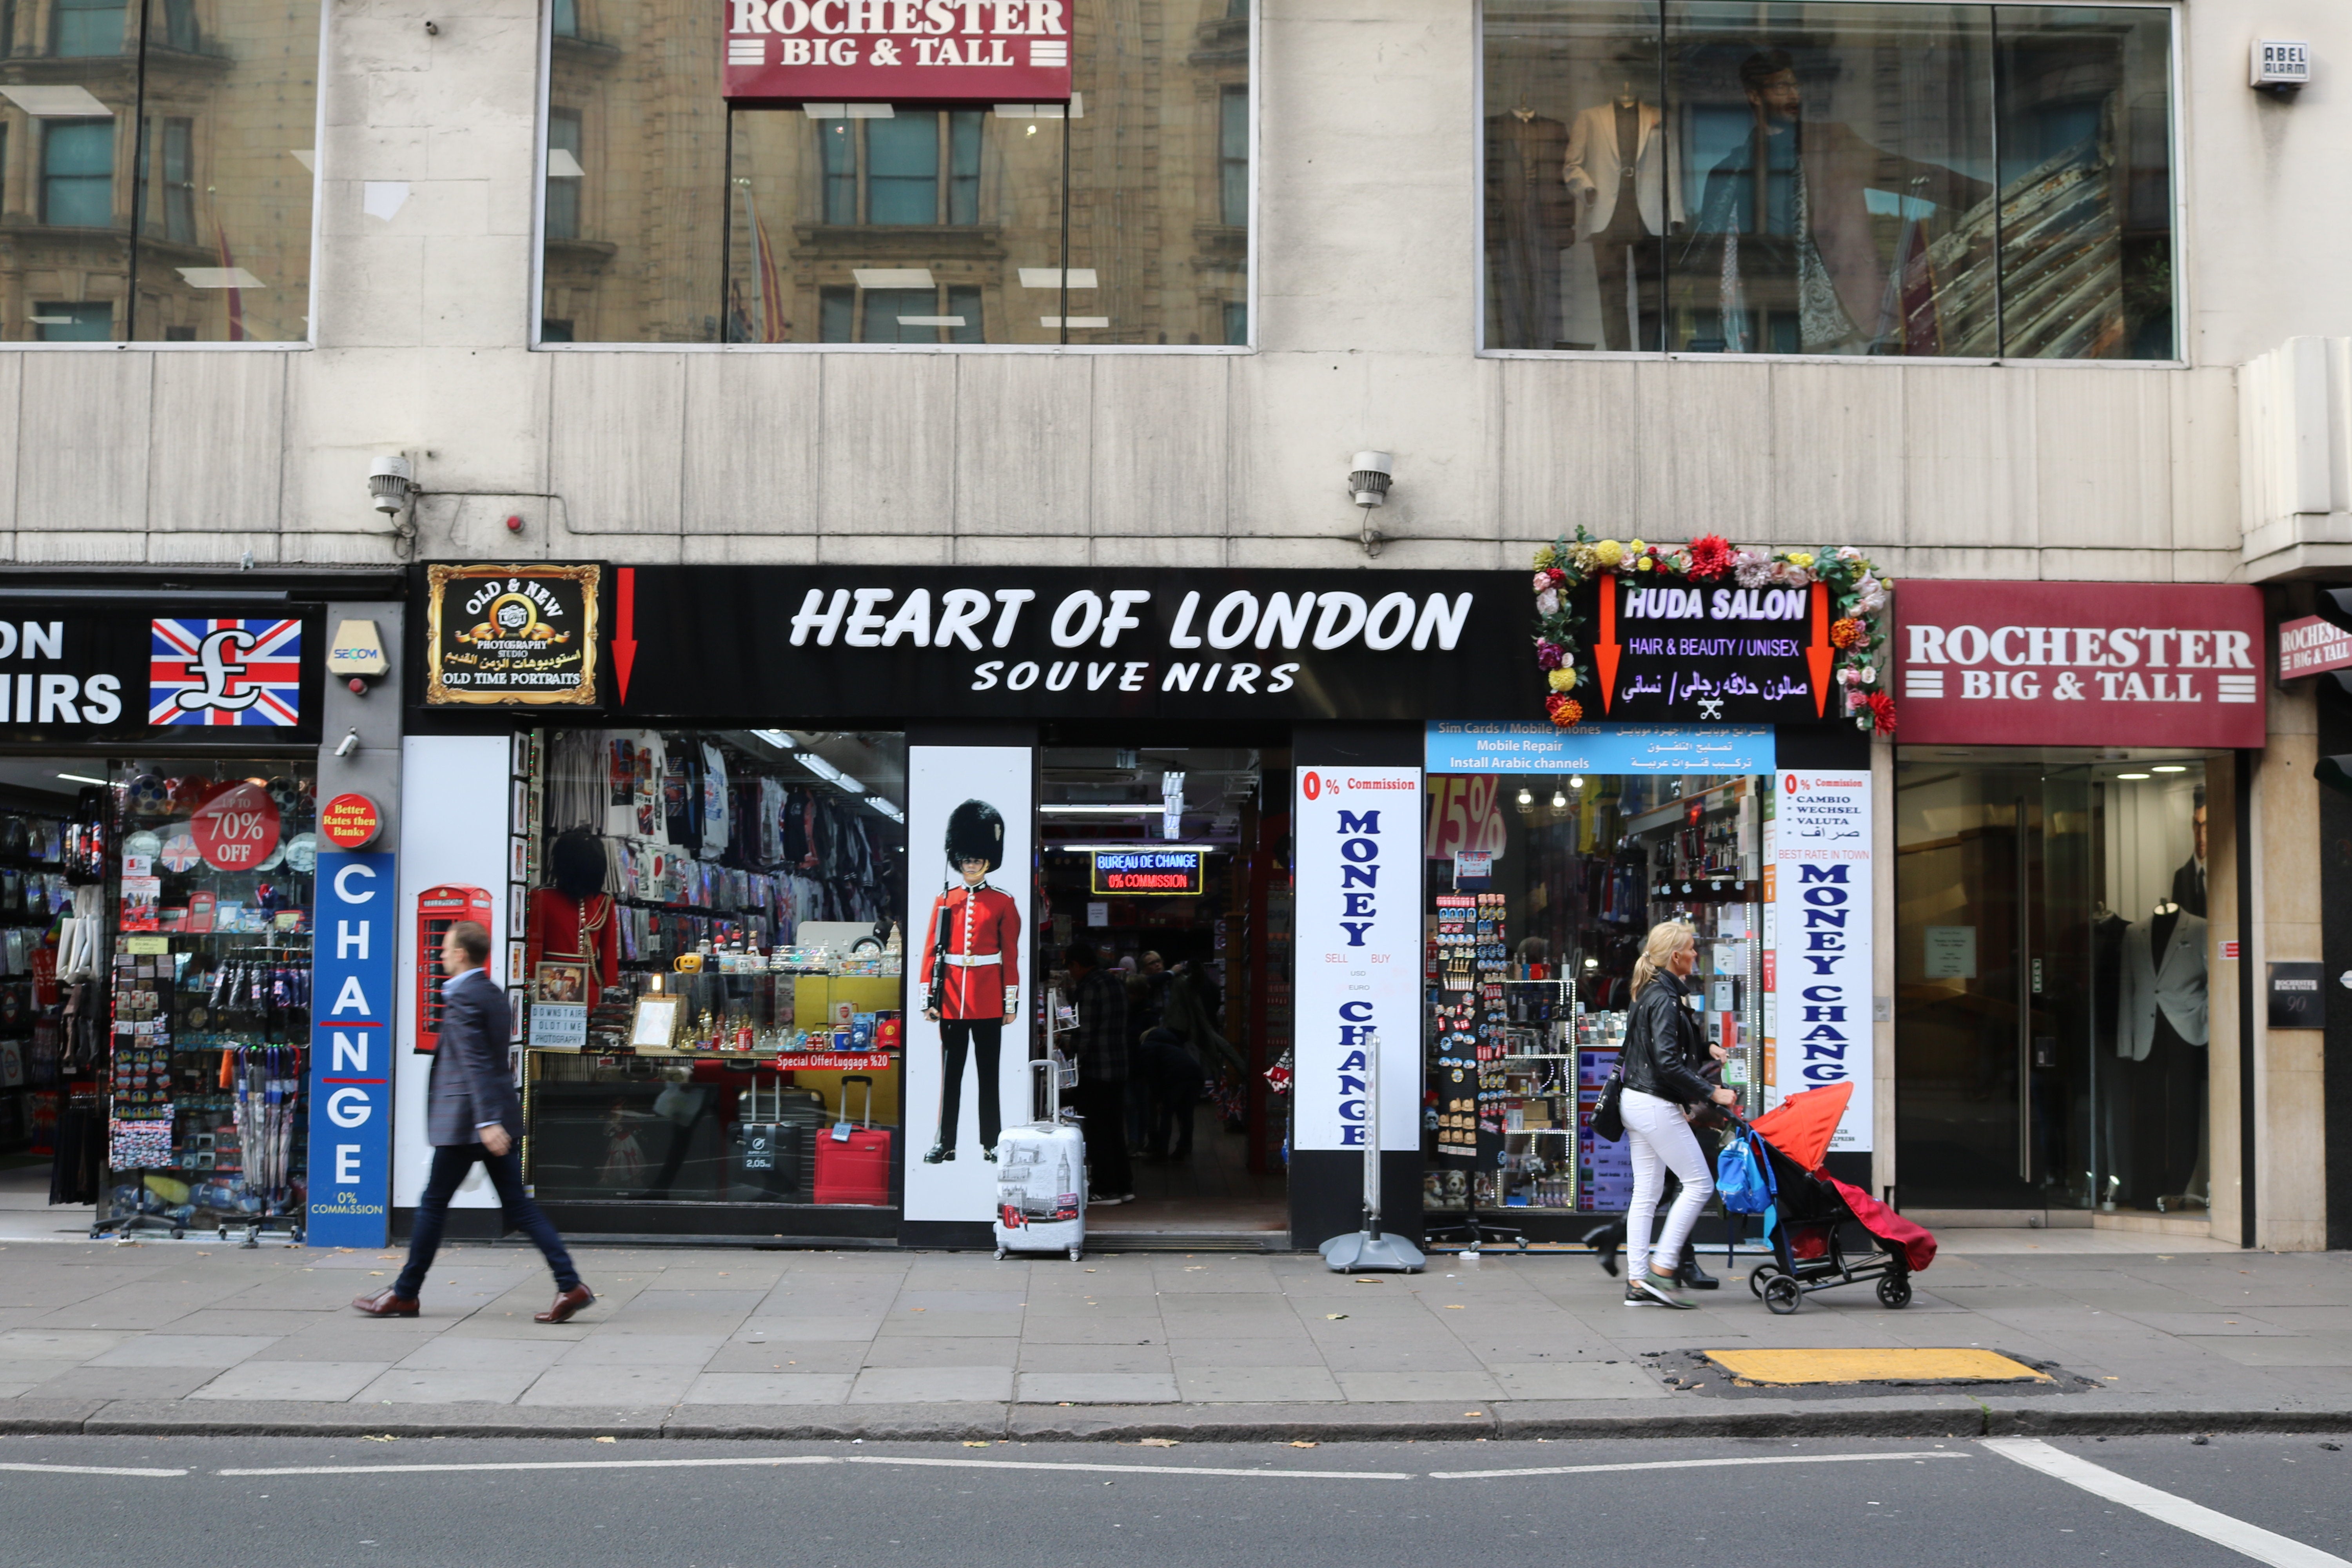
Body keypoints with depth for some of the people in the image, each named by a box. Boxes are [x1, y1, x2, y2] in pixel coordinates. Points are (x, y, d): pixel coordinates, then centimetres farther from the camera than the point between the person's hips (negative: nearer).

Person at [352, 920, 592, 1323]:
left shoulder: (462, 998, -13)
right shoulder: (494, 993, 15)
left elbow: (476, 1064, -21)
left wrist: (487, 1121, -26)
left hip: (465, 1120, -9)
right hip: (499, 1114, 9)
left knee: (434, 1203, 5)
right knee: (517, 1205, 6)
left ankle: (405, 1294, 17)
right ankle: (570, 1285, -3)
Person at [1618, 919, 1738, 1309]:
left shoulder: (1651, 994, 15)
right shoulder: (1664, 999, -16)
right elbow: (1668, 1062, -23)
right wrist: (1712, 1093, -19)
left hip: (1637, 1101, 10)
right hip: (1656, 1105, -10)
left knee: (1646, 1194, 10)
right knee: (1699, 1184, -4)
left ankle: (1637, 1282, 10)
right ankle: (1660, 1269, -5)